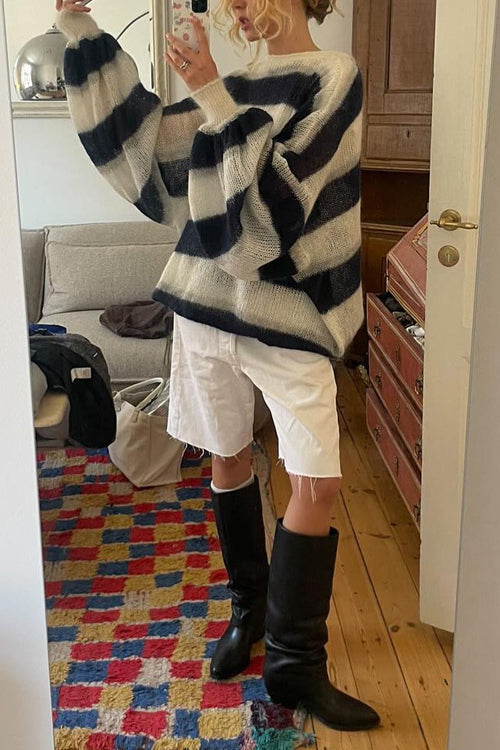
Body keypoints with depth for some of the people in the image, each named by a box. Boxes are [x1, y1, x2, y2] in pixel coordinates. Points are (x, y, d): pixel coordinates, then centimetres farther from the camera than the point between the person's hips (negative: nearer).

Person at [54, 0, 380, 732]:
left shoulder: (334, 75, -5)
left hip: (289, 316, -5)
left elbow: (279, 192, -17)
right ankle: (249, 610, 33)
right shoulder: (239, 83, 11)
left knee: (319, 482, -6)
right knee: (229, 459, 12)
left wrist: (213, 95, -19)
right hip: (206, 304, 5)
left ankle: (295, 664, 10)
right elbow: (143, 132, 11)